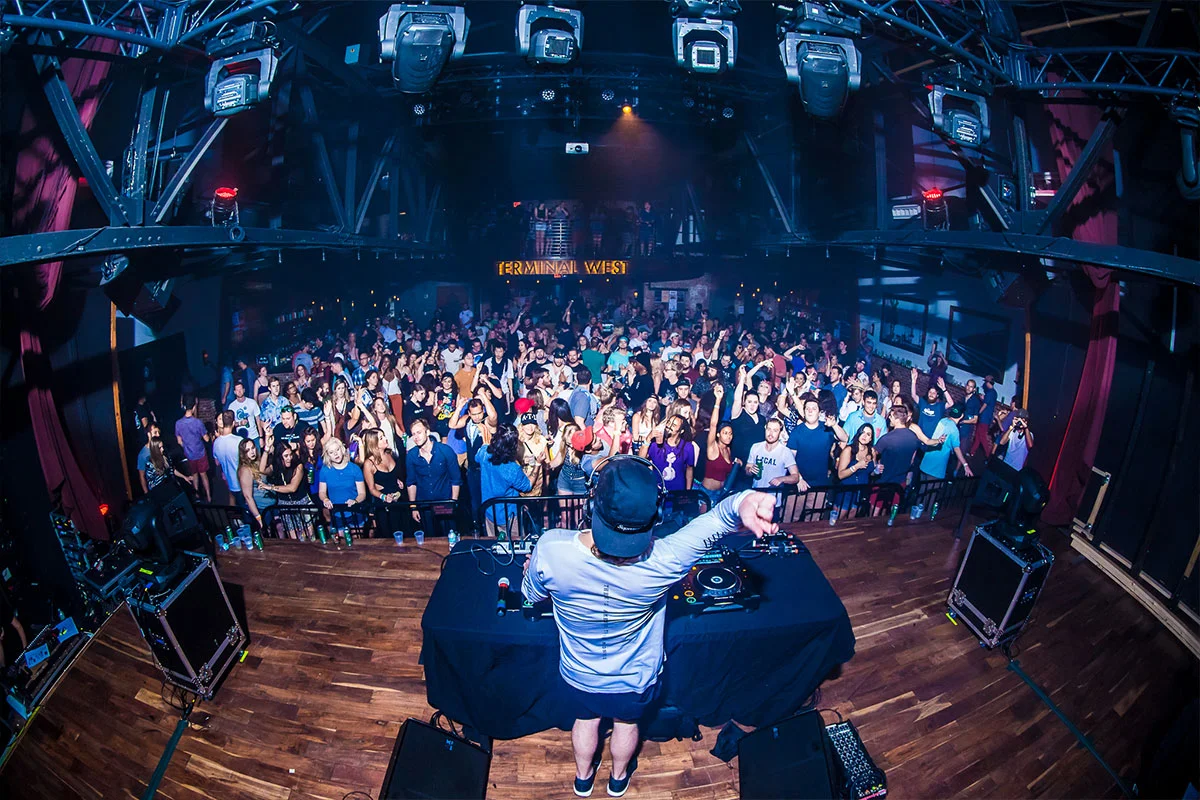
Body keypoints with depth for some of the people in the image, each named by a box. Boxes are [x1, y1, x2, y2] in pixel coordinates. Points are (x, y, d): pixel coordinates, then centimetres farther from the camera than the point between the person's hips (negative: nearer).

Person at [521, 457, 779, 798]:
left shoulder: (550, 550, -38)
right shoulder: (662, 561, -40)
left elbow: (532, 595, -14)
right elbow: (713, 521, -26)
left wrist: (532, 569, 8)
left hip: (578, 676, 1)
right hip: (635, 680, 0)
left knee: (585, 720, 34)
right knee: (626, 722, 34)